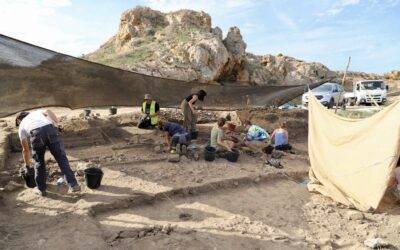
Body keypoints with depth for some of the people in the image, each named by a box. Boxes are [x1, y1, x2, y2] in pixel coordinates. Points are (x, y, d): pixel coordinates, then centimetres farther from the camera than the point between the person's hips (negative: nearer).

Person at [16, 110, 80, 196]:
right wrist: (56, 124, 7)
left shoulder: (21, 126, 35)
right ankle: (73, 185, 3)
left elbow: (25, 149, 34)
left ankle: (41, 189, 27)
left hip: (36, 134, 0)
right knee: (61, 158, 4)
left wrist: (27, 165, 44)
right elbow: (48, 112, 13)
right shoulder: (37, 112, 40)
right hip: (50, 129, 0)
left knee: (39, 161, 19)